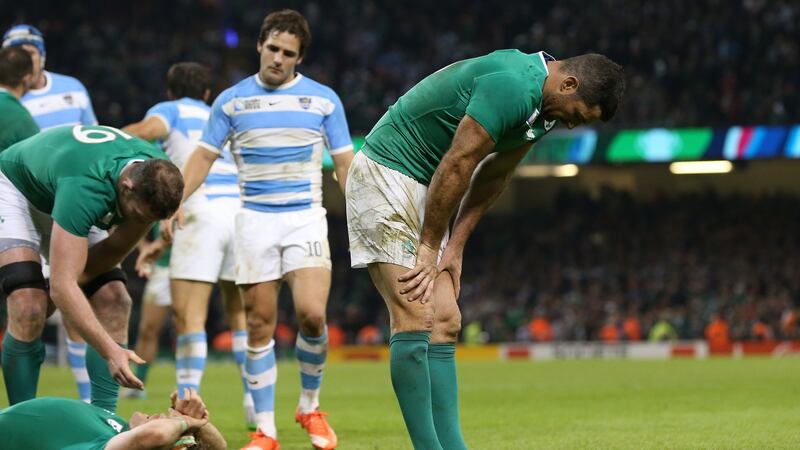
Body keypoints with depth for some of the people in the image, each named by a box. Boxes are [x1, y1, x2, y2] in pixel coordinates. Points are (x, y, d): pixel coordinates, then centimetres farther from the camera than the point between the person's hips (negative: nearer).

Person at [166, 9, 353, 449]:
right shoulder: (232, 100, 6)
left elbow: (345, 162, 6)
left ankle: (310, 405, 6)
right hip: (254, 219, 1)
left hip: (306, 218, -1)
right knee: (259, 325, -2)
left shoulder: (323, 99, 4)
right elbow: (204, 155, 8)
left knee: (311, 314, -17)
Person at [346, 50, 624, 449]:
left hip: (423, 187, 10)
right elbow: (456, 166, -22)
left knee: (445, 322, 3)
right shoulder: (511, 87, -26)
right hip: (386, 173, -10)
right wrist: (430, 248, -13)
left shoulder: (543, 105, 5)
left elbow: (492, 175, 12)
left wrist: (454, 248, 7)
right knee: (416, 320, -14)